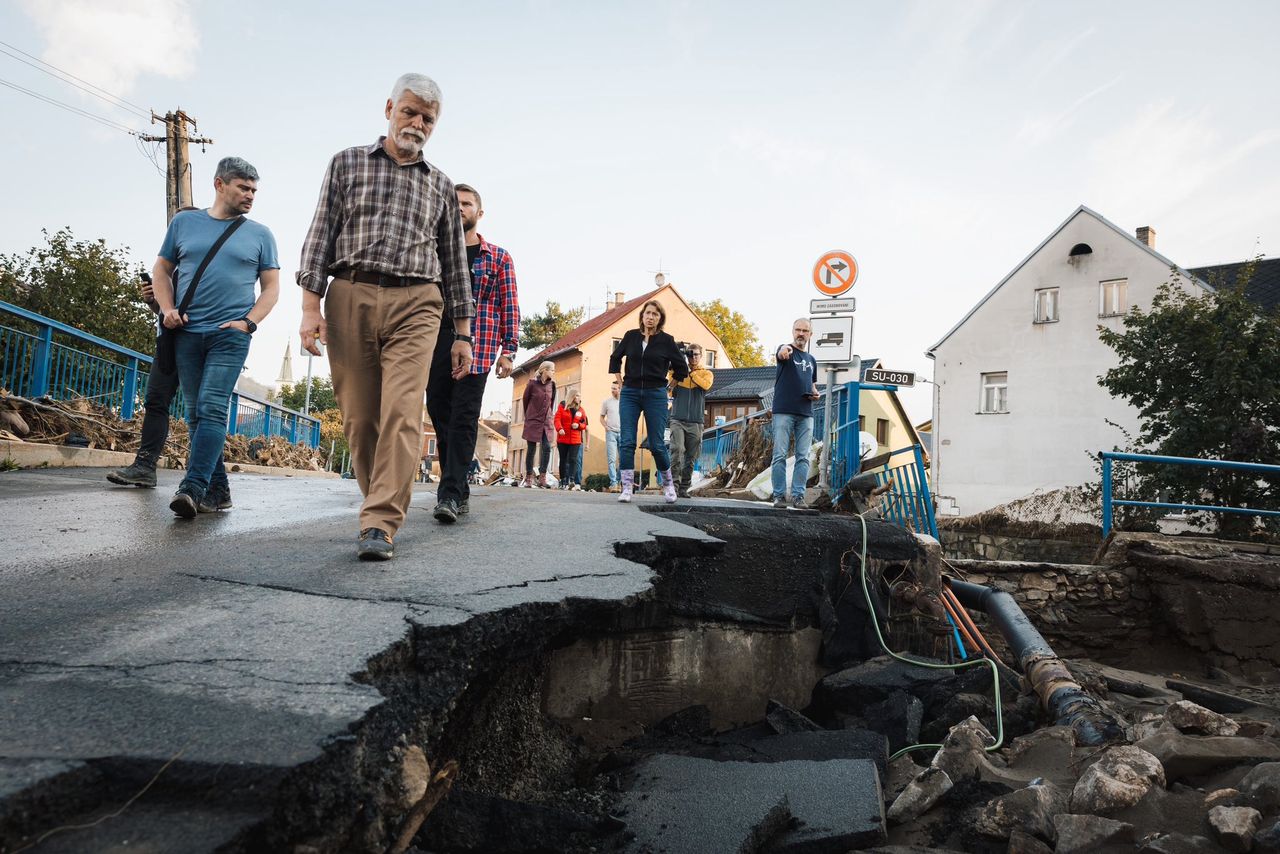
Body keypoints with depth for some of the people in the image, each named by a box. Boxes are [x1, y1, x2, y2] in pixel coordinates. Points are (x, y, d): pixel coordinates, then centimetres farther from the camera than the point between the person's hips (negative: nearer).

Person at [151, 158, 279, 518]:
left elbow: (271, 287, 7)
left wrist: (248, 323, -7)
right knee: (196, 413, 4)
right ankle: (217, 489, 12)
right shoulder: (184, 222, 13)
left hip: (230, 335, -3)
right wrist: (168, 309, 1)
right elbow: (162, 270, 17)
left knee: (212, 408, -16)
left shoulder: (259, 234, 9)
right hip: (187, 333, 3)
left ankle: (193, 488, -21)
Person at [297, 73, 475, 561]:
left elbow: (454, 263, 19)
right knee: (358, 417, 0)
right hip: (350, 298, 0)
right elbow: (321, 235, 8)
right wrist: (311, 306, -4)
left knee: (402, 414, -15)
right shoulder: (348, 163, 15)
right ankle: (385, 504, 14)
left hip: (415, 305, 0)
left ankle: (380, 525, -18)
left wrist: (462, 333, 14)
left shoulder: (441, 186, 19)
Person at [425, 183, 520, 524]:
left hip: (477, 346, -4)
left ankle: (449, 495, -16)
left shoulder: (498, 258, 10)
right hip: (435, 345, 4)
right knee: (440, 417, 2)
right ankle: (460, 494, 11)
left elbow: (509, 306, 5)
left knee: (463, 419, -12)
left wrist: (508, 351, -4)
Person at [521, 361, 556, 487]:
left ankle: (542, 478, -7)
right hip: (533, 421, -3)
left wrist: (550, 415, 13)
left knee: (547, 448, -9)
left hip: (547, 422, 4)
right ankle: (528, 479, 8)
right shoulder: (532, 383, -7)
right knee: (531, 449, 1)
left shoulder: (551, 384, 5)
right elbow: (525, 400, 4)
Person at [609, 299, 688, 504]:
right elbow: (615, 357, 22)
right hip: (630, 393, 2)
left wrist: (667, 384, 10)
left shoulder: (666, 340, -1)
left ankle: (668, 484, 19)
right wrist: (620, 379, 15)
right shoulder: (631, 336, 5)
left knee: (656, 444, -1)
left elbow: (681, 368, 8)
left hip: (655, 396, -2)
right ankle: (627, 488, -3)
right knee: (626, 442, -6)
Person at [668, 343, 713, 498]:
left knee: (691, 457, 3)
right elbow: (670, 391, 1)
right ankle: (674, 484, -19)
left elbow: (705, 385, -12)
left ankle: (683, 488, 10)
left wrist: (690, 372, -14)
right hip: (678, 420, -1)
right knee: (677, 450, -19)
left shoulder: (707, 373, 12)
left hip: (696, 422, 1)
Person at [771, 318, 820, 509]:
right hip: (783, 412, -5)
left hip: (806, 414, 5)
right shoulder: (786, 350, 2)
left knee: (803, 457, 1)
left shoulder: (811, 360, 20)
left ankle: (798, 495, 4)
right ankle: (779, 495, -1)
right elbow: (780, 355, -23)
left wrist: (815, 393, 5)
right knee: (780, 455, -5)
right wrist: (784, 350, -49)